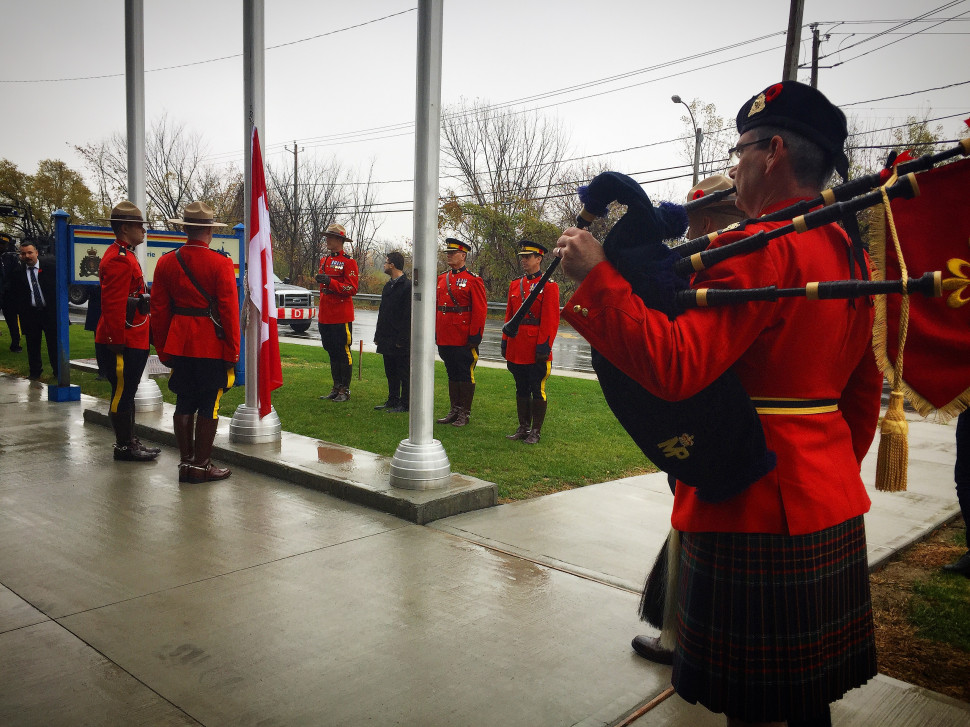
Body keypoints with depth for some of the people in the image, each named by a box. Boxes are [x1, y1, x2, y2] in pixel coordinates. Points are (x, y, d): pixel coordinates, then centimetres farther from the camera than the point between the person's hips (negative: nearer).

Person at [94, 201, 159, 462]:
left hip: (132, 340, 10)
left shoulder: (124, 255, 16)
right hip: (124, 342, -10)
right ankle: (124, 447, 8)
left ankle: (130, 442, 25)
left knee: (126, 392, 16)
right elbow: (113, 306, -22)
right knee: (122, 394, -1)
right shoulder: (119, 259, -17)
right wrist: (118, 343, -23)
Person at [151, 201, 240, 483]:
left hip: (179, 344, 5)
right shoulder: (220, 263, -9)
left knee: (184, 403, 12)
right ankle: (202, 465, 8)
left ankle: (186, 462, 19)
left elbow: (159, 310, 8)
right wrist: (232, 352, -6)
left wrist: (163, 351, 14)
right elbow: (229, 310, -12)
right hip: (212, 346, -5)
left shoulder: (166, 262, 5)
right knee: (209, 405, 3)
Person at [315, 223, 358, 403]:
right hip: (326, 316, 8)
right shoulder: (324, 260, 16)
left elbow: (352, 288, -15)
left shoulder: (349, 262, -8)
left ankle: (345, 390, 6)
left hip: (341, 317, -7)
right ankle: (336, 388, 21)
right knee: (332, 352, 12)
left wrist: (330, 282, -23)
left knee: (343, 352, -1)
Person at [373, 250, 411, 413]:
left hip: (400, 340, -9)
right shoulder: (388, 286, 15)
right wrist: (378, 335, 16)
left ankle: (405, 404, 6)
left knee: (404, 372, -1)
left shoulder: (407, 286, -12)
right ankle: (393, 401, 24)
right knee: (390, 372, 15)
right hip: (387, 338, 9)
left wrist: (401, 339, -19)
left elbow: (408, 315, -16)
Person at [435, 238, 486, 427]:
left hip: (464, 339, -6)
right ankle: (454, 410, 23)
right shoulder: (441, 278, 12)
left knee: (465, 375, 3)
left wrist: (475, 336, -14)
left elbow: (480, 310, -10)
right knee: (452, 374, 14)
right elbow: (436, 306, 16)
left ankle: (465, 413, 11)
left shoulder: (473, 280, -7)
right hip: (445, 339, 6)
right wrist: (435, 332, 12)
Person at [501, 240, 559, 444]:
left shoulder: (548, 286, -7)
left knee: (537, 390, 2)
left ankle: (536, 431, 12)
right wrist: (505, 341, 11)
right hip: (516, 349, 6)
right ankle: (523, 428, 23)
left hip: (536, 350, -6)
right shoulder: (515, 284, 12)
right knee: (521, 389, 14)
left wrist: (544, 345, -16)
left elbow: (551, 320, -12)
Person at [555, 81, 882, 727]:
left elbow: (676, 366, -30)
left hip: (756, 512, -9)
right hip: (832, 504, 9)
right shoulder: (846, 251, 11)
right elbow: (865, 392, 18)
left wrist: (595, 275, -23)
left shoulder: (761, 249, -18)